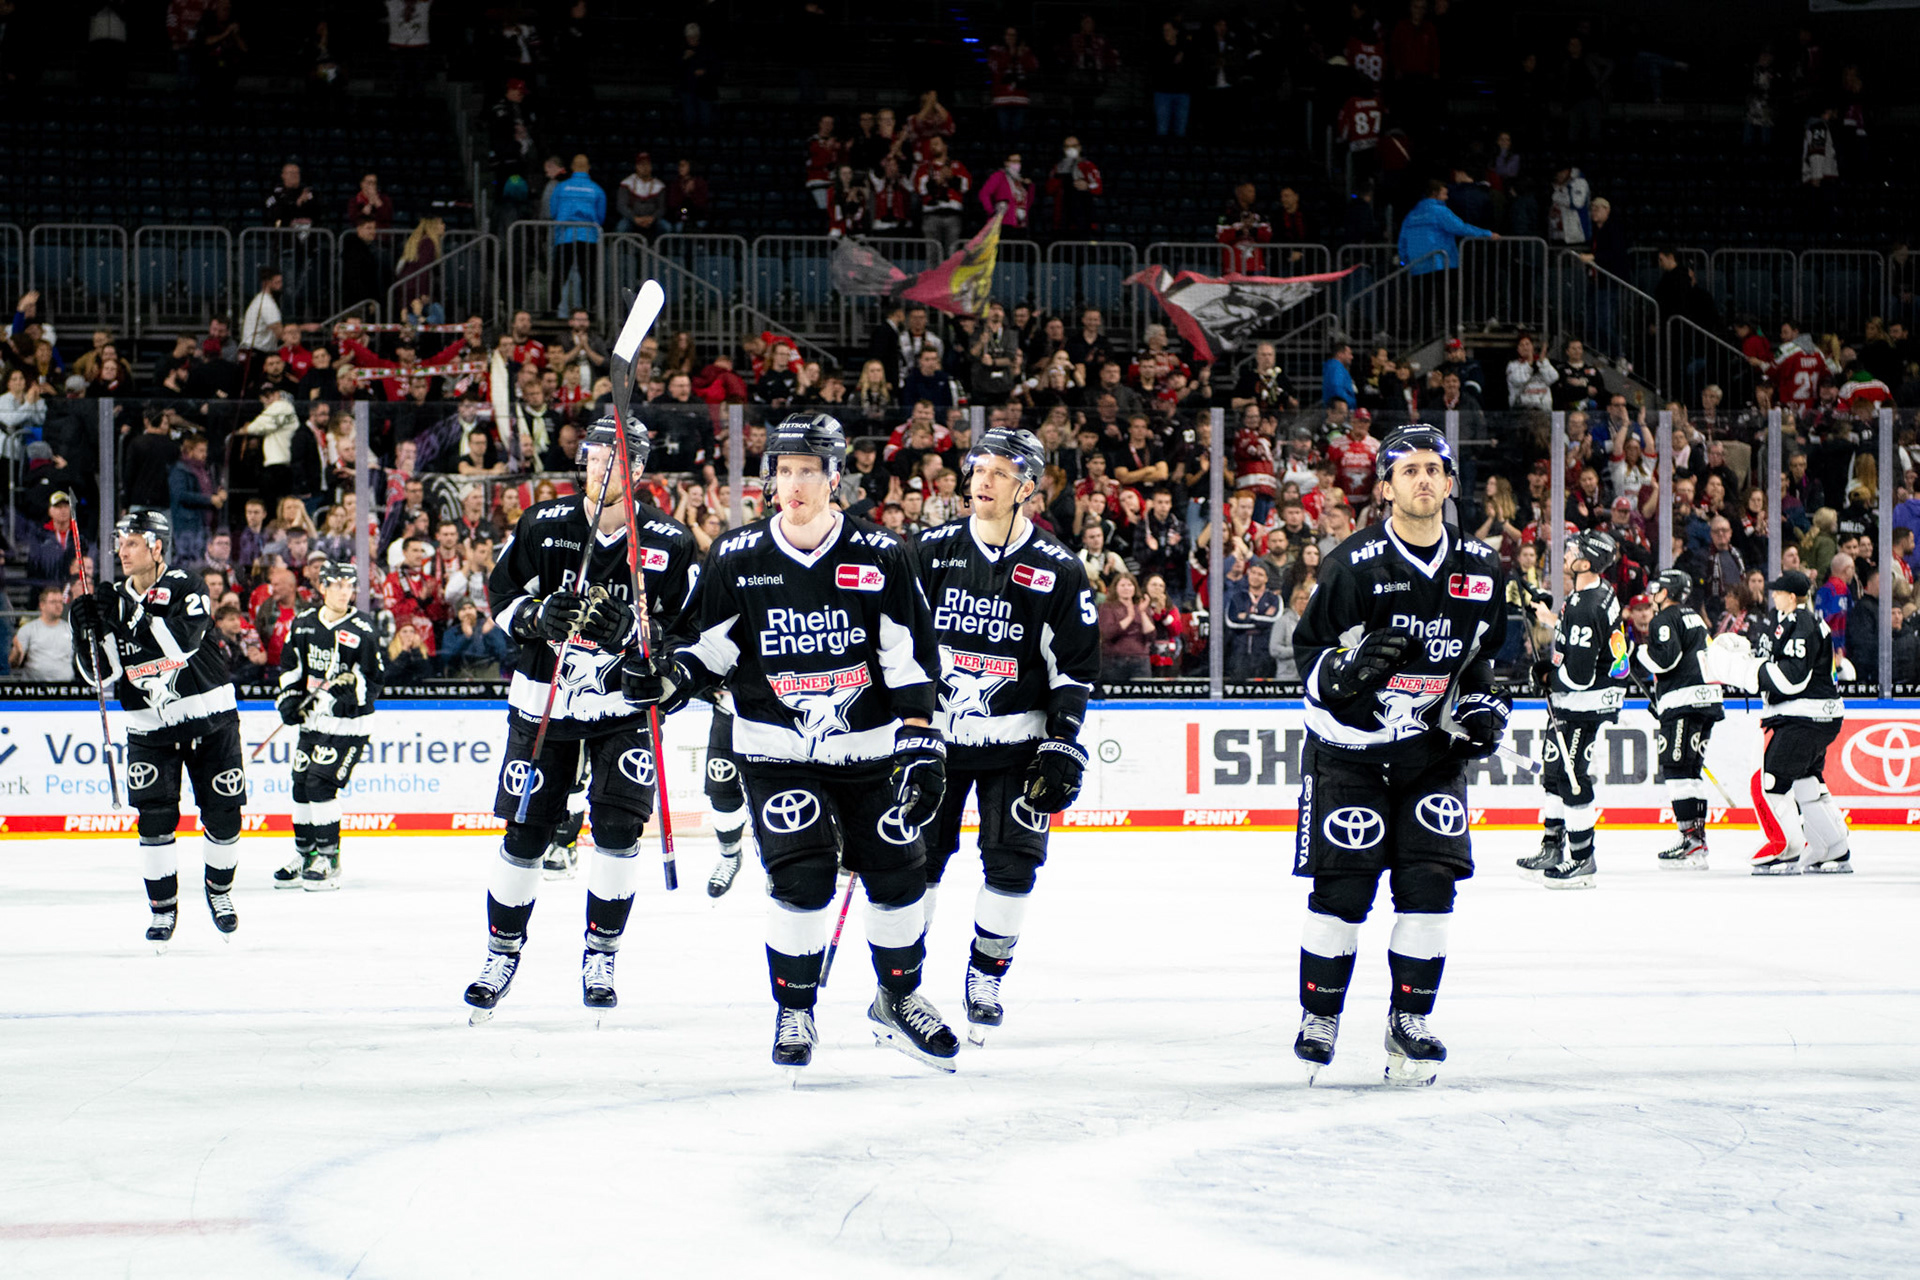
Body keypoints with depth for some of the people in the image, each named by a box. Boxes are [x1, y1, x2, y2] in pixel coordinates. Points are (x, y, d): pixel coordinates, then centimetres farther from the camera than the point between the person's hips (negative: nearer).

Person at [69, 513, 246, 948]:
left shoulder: (185, 587, -10)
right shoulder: (112, 598, 2)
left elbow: (181, 642, -28)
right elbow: (101, 673, -1)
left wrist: (131, 616, -31)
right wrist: (87, 630, -17)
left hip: (209, 720, -2)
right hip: (150, 728, 2)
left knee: (222, 814, 3)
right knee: (155, 818, -8)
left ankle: (219, 889, 27)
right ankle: (163, 907, 4)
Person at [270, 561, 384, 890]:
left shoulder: (362, 629, -10)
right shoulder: (304, 624, 5)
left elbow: (373, 679, -9)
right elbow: (290, 664, 16)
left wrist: (350, 688, -24)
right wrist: (289, 697, 4)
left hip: (348, 724, -6)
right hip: (313, 720, 6)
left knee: (321, 784, -13)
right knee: (301, 784, 8)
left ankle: (329, 860, -5)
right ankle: (305, 857, 21)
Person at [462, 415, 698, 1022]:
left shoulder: (669, 541, -7)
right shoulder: (543, 525, -4)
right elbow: (500, 593, 5)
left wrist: (633, 628, -23)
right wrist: (538, 614, -16)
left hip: (623, 705, -1)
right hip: (543, 698, 1)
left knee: (618, 828, -11)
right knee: (526, 831, 3)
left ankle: (600, 955, 6)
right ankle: (503, 951, 20)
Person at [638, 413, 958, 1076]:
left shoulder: (881, 556, -5)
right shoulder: (738, 558, -2)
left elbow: (911, 660, -4)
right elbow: (706, 642, 7)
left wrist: (921, 745, -8)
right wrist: (664, 681, -12)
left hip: (869, 748, 1)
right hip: (778, 751, -1)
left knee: (896, 873, 4)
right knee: (801, 873, -14)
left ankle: (899, 999, 27)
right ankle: (794, 1012, 4)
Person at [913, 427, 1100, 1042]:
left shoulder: (1056, 570, -4)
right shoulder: (932, 551, 1)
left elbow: (1076, 665, -1)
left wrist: (1063, 746, -7)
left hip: (1014, 740, -1)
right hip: (933, 731, 1)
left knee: (1012, 862, -5)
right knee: (916, 854, 0)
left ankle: (985, 980, 11)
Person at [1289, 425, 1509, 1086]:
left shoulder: (1479, 567, 3)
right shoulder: (1355, 564, -12)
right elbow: (1309, 653, -6)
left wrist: (1482, 704, 2)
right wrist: (1350, 664, -26)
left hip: (1431, 747, 4)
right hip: (1348, 745, -4)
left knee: (1429, 881, -5)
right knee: (1343, 889, -5)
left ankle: (1410, 1023, 7)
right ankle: (1319, 1016, 11)